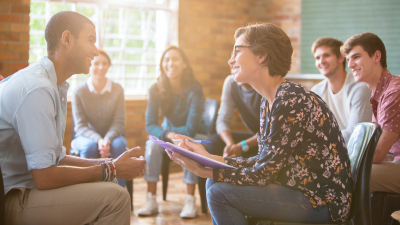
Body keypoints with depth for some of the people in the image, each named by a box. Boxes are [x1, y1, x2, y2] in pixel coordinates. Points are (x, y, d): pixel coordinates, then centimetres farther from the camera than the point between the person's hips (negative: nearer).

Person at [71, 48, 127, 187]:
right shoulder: (79, 92, -8)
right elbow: (80, 126, -10)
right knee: (90, 146, -36)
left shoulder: (117, 90, -4)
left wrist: (107, 139, -28)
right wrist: (98, 140, -29)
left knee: (118, 144, -34)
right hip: (86, 136, -1)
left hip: (111, 135, 1)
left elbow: (119, 122, -6)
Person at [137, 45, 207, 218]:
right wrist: (167, 135, -35)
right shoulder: (156, 90, -13)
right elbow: (150, 125, -17)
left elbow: (191, 128, -21)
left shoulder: (194, 89, -21)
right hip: (168, 132, 2)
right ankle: (151, 200, -27)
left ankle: (190, 201, -28)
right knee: (152, 144, -28)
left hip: (193, 135, -2)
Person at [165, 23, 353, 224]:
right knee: (215, 182, 9)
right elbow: (263, 163, 10)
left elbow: (264, 174, -20)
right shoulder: (268, 102, 10)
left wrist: (204, 171, -20)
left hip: (323, 200, -9)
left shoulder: (291, 101, -21)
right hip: (300, 190, 9)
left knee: (219, 193, -15)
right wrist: (208, 158, 7)